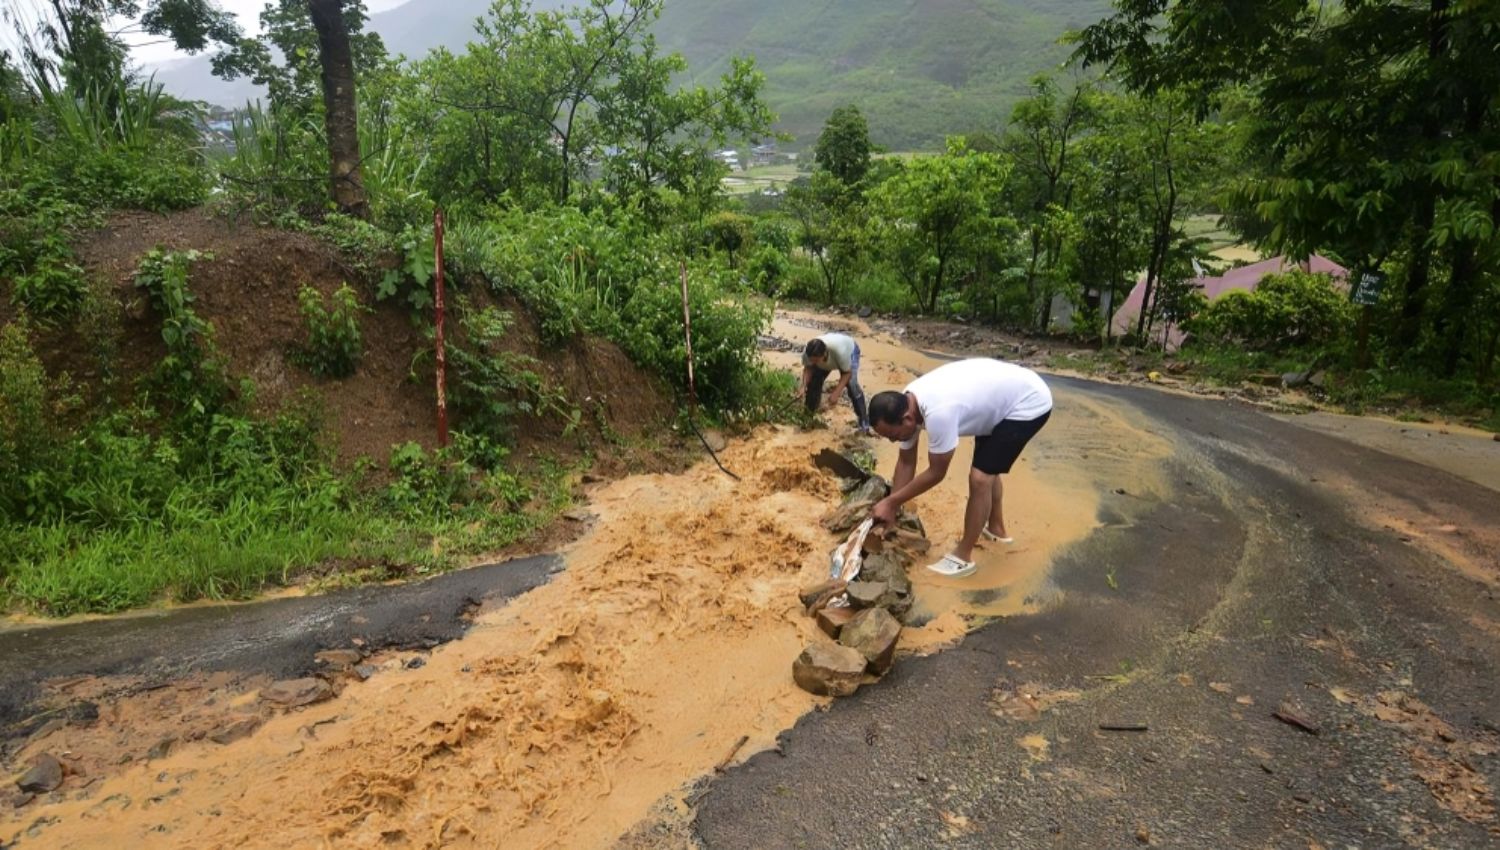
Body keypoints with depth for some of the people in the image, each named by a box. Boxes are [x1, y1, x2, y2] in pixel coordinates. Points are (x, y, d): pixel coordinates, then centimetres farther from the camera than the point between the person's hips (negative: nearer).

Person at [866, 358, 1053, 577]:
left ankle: (963, 557, 2)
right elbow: (906, 461, 2)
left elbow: (936, 473, -23)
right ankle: (996, 528, 45)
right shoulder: (905, 404, -11)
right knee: (987, 467, 24)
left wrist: (890, 502, -14)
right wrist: (892, 508, 2)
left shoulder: (938, 413, -38)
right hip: (1006, 392, 9)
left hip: (1029, 403, -9)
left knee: (980, 478, -11)